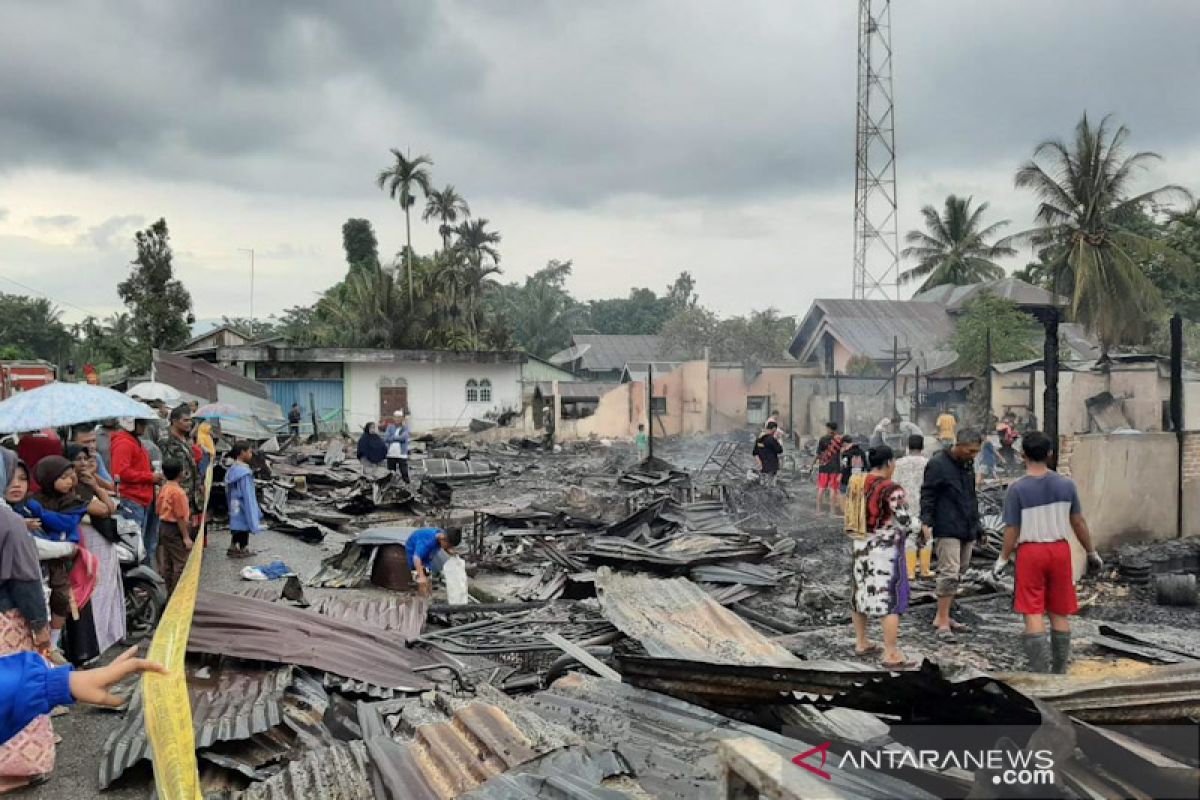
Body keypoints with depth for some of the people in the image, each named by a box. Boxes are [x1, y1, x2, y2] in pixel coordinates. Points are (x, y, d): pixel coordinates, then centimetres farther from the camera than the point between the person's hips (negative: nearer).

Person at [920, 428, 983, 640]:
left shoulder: (968, 464, 14)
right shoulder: (938, 464, -11)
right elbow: (927, 495, -12)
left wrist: (975, 524, 22)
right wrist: (926, 521, -21)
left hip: (967, 530, 8)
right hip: (947, 529, -8)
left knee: (958, 573, 11)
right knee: (949, 573, -12)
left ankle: (941, 616, 20)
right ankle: (943, 622, -8)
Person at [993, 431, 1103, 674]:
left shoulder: (1017, 489, -12)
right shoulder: (1066, 484, -3)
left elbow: (1012, 531, -10)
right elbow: (1078, 522, 4)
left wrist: (1002, 560, 3)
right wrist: (1092, 553, 16)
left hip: (1030, 552, -3)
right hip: (1060, 550, 3)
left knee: (1033, 615, 0)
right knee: (1060, 614, 13)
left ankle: (1040, 674, -3)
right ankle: (1059, 673, 22)